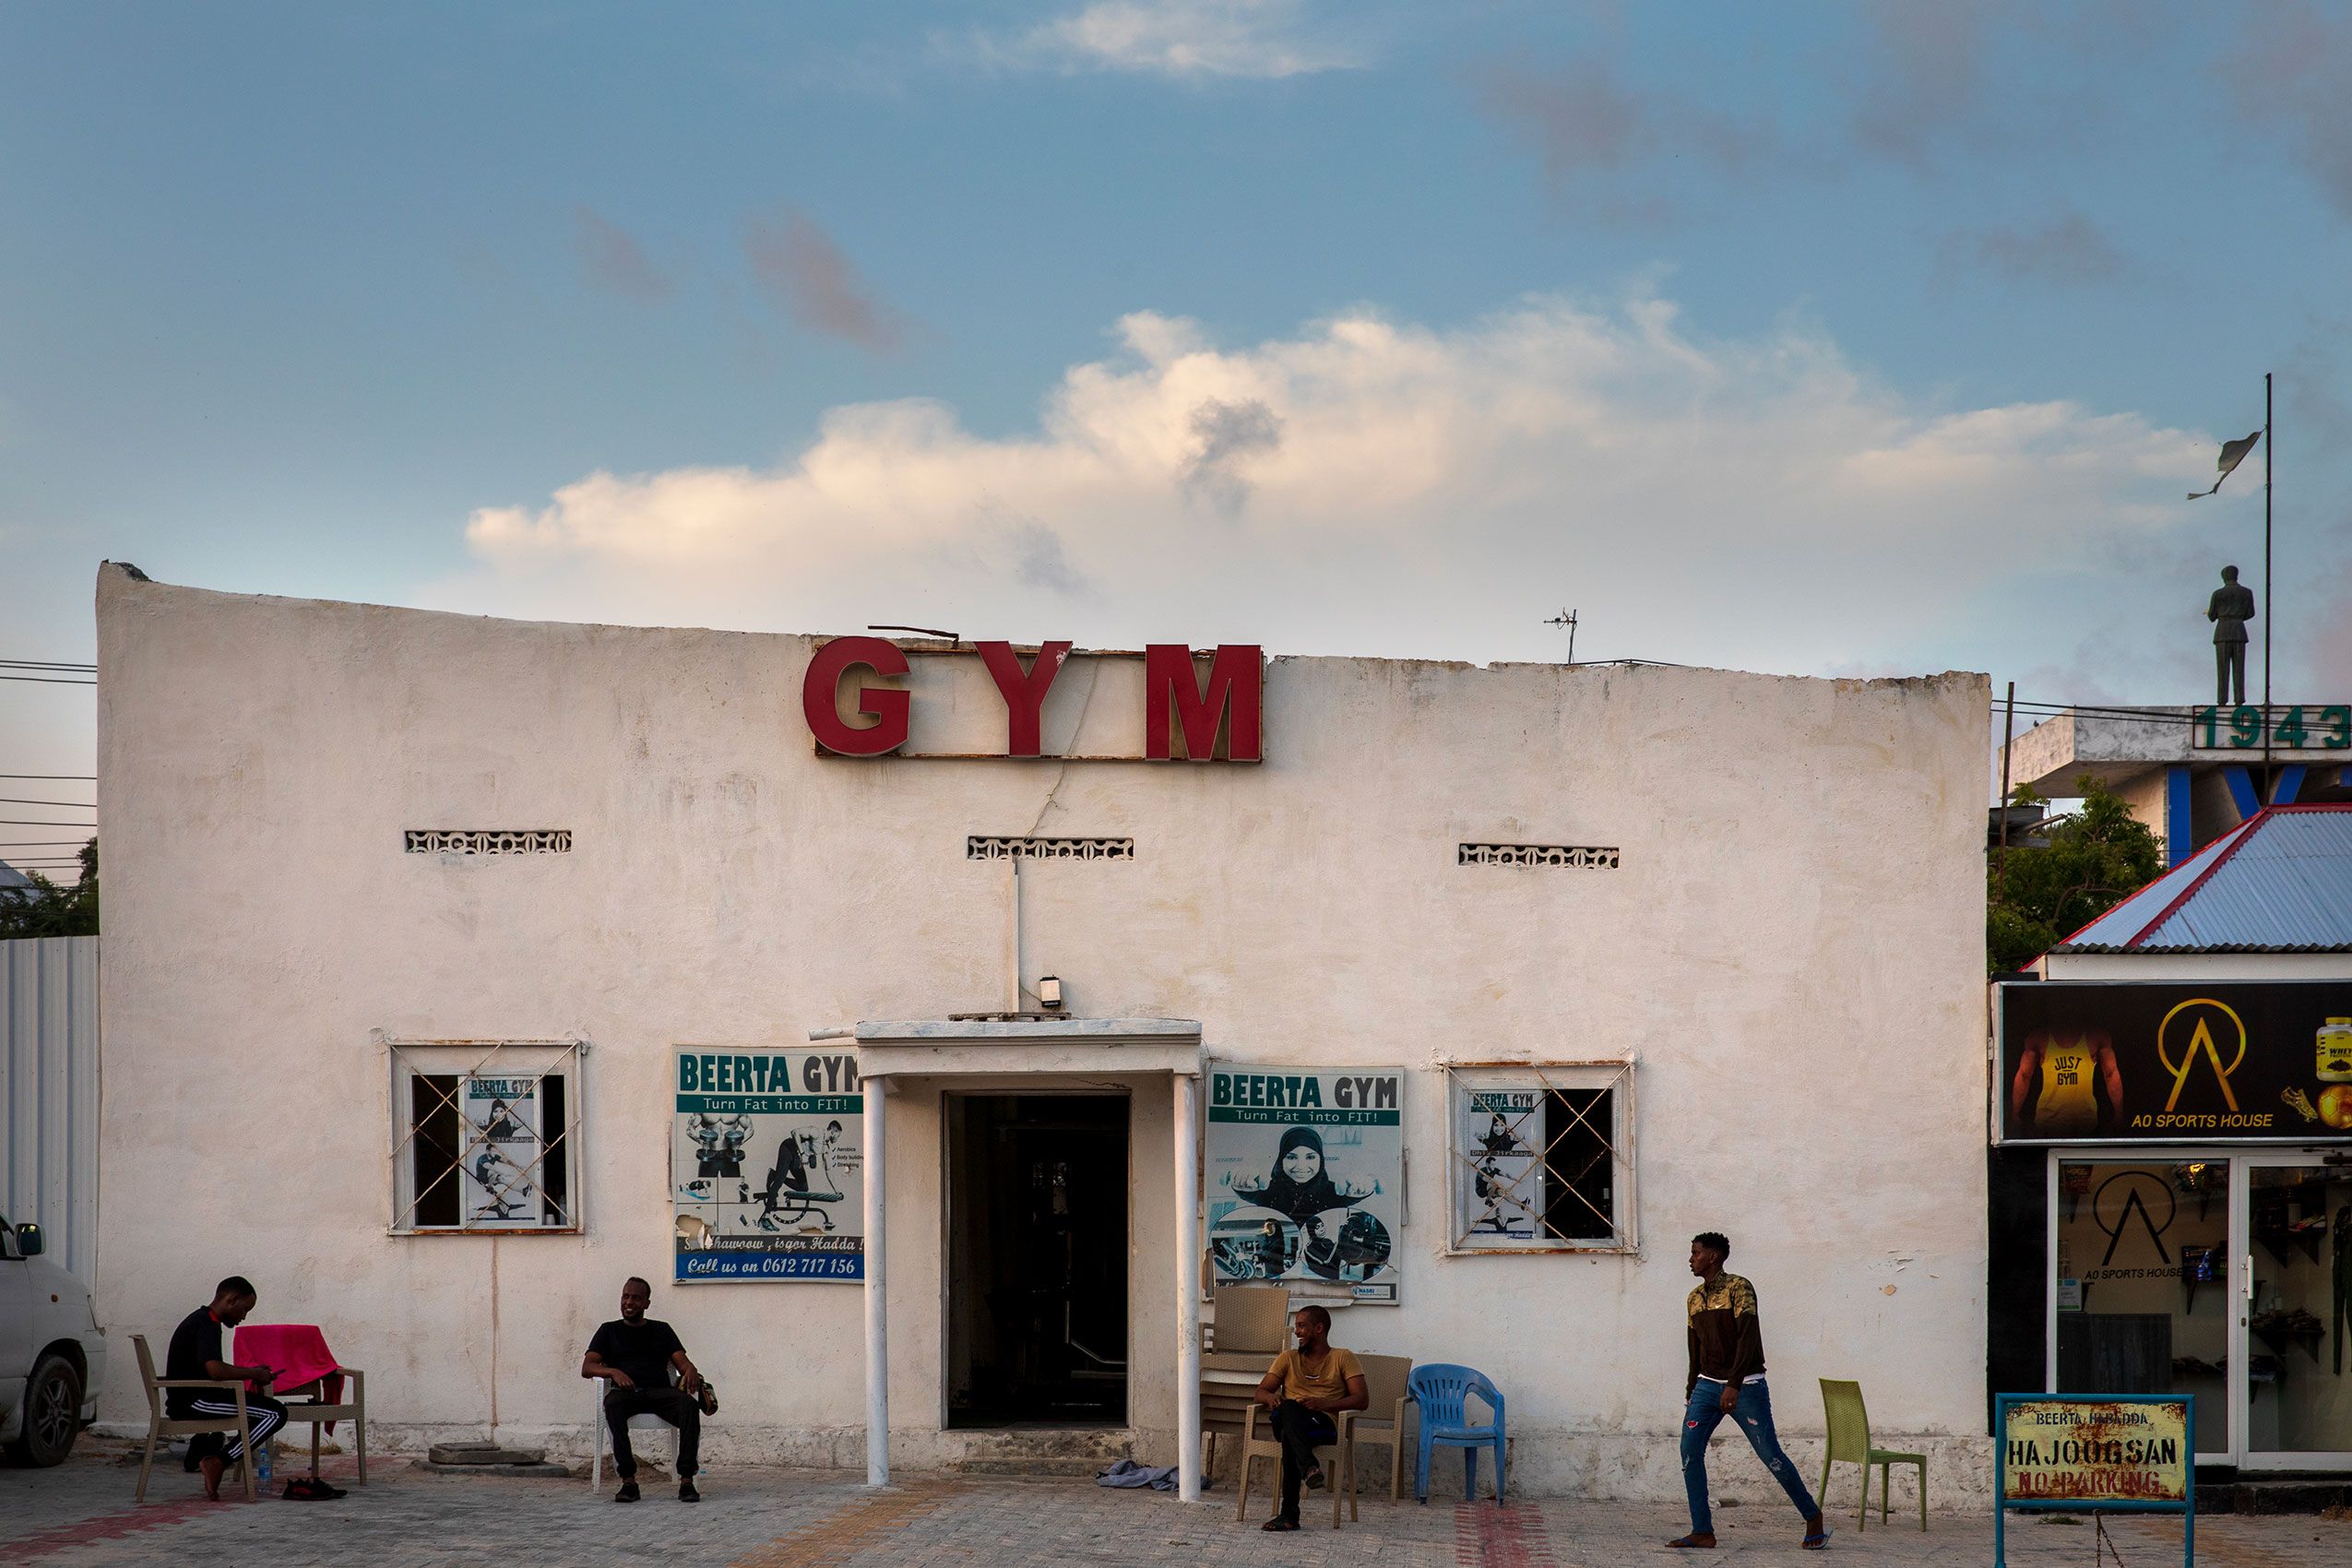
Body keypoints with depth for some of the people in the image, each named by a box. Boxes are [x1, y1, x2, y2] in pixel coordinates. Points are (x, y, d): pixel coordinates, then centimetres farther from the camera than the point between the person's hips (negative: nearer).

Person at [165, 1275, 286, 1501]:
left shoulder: (200, 1319, 18)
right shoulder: (206, 1325, -14)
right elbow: (215, 1370, -29)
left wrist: (250, 1373, 13)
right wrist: (253, 1374, -15)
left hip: (182, 1402, 10)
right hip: (192, 1402, -10)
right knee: (276, 1413, -18)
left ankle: (200, 1450, 23)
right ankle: (217, 1462, -17)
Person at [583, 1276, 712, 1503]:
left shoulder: (661, 1330, 23)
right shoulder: (609, 1331, 20)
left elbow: (682, 1361, 11)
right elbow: (586, 1368, 7)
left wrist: (691, 1372, -15)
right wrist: (613, 1372, -15)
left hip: (660, 1391, 1)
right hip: (626, 1391, -1)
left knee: (689, 1404, -33)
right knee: (612, 1403, -39)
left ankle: (686, 1479, -39)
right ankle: (628, 1479, -41)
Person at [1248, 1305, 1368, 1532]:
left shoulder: (1343, 1358, 17)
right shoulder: (1288, 1359, 29)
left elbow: (1362, 1399, 3)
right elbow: (1260, 1392, 20)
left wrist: (1324, 1404, -13)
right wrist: (1271, 1397, -8)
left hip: (1323, 1423, -2)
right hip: (1285, 1421, 2)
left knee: (1290, 1437, -41)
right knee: (1288, 1407, -40)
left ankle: (1289, 1515, -49)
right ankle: (1309, 1468, -61)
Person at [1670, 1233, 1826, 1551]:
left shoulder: (1739, 1289, -11)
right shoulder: (1694, 1298, 12)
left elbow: (1747, 1338, -20)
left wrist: (1734, 1386, -27)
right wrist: (1691, 1390, 17)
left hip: (1745, 1386, -7)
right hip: (1707, 1384, 7)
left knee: (1770, 1456, -5)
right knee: (1689, 1451, -6)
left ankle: (1813, 1519, 11)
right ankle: (1702, 1531, -3)